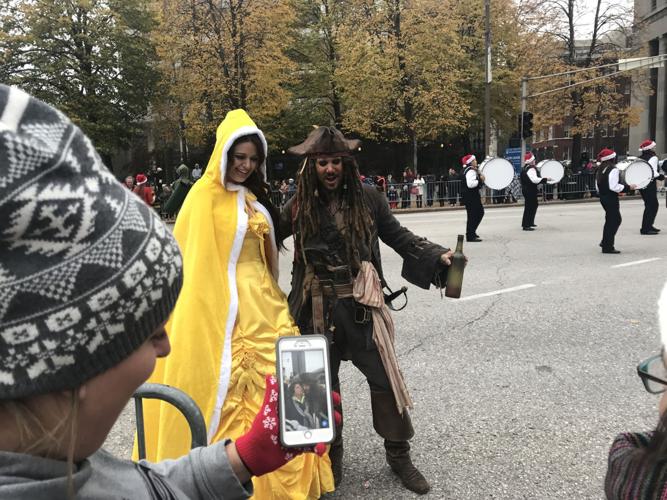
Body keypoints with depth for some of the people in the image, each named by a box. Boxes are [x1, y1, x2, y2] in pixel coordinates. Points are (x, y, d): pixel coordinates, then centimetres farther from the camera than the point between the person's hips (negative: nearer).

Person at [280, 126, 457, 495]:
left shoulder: (367, 199, -3)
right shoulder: (299, 206, -1)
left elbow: (399, 238, -1)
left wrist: (438, 257, -12)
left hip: (360, 305, -1)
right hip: (317, 309, 1)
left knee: (384, 378, 4)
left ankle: (398, 454, 25)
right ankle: (330, 455, 35)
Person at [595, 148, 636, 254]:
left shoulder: (600, 169, 9)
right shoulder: (613, 169, -16)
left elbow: (597, 186, 13)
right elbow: (614, 186, -23)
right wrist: (628, 187, -15)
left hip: (603, 197, 9)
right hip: (611, 199, -9)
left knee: (610, 219, 20)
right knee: (613, 221, -1)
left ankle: (605, 242, 24)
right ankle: (608, 247, -1)